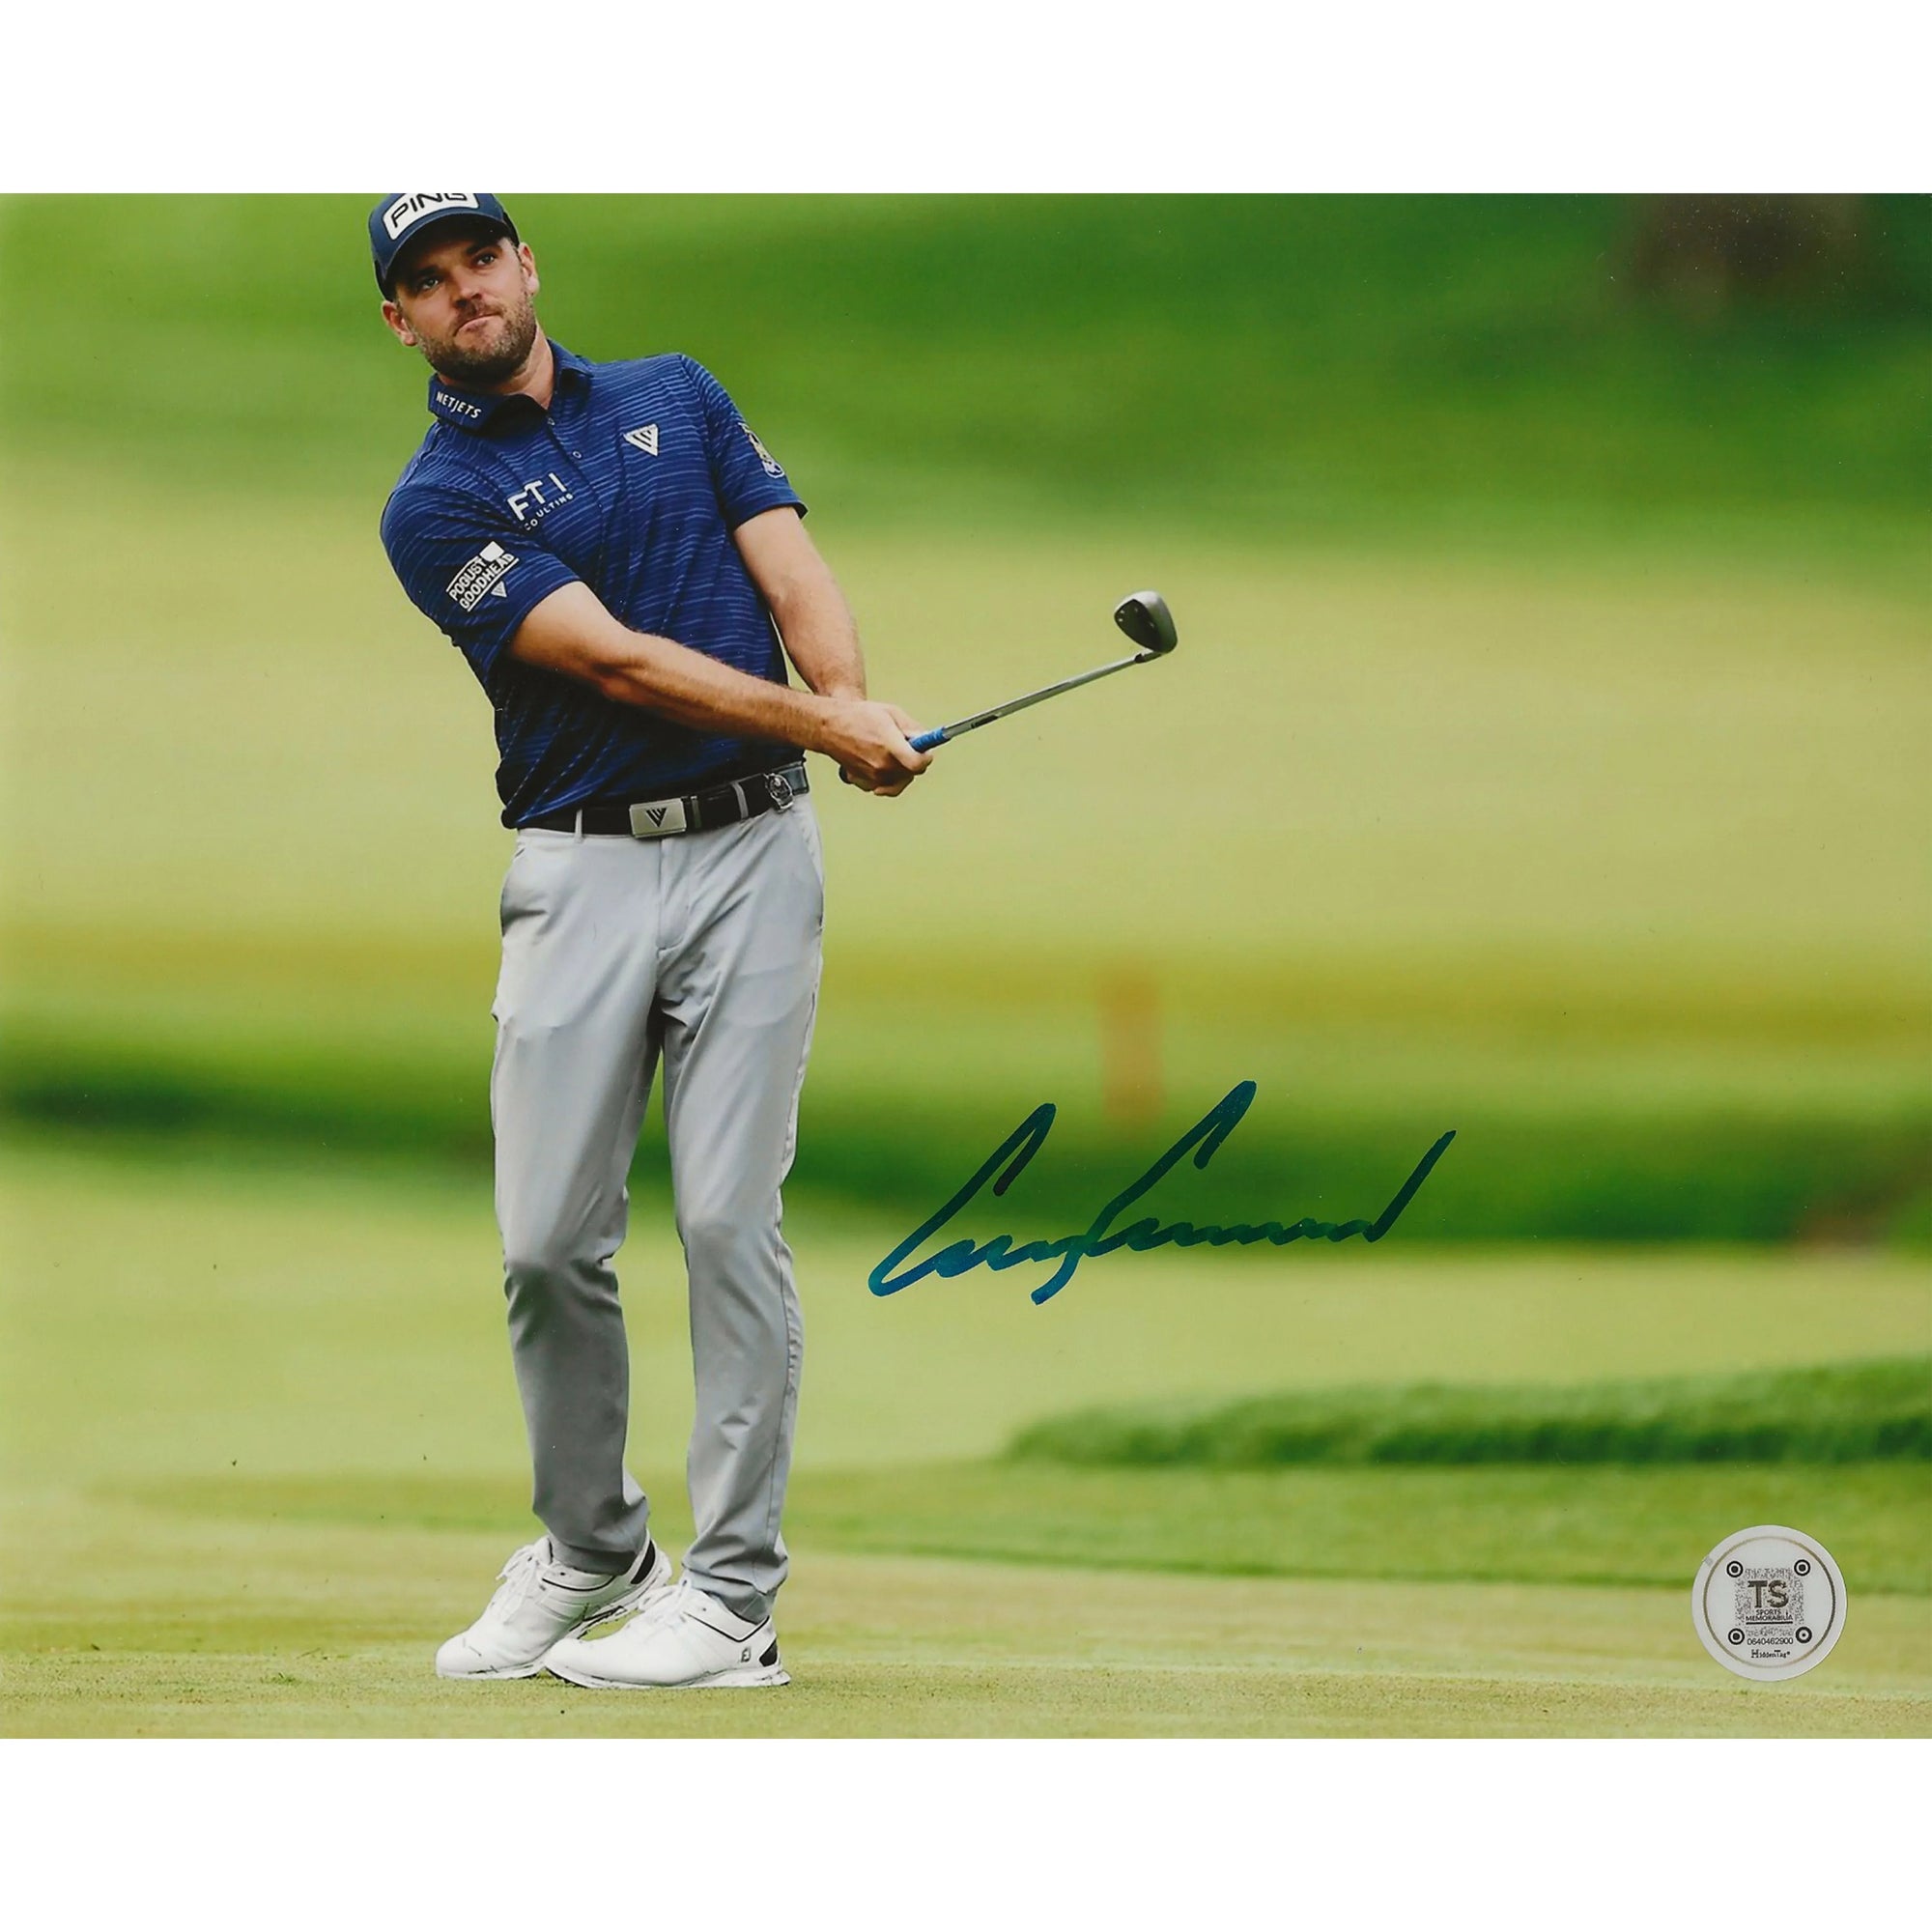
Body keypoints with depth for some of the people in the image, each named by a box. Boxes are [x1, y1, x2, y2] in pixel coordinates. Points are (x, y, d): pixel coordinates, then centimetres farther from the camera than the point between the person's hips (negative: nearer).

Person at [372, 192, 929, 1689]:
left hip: (754, 849, 1)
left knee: (730, 1218, -6)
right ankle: (588, 1551, 19)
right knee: (549, 1238, -4)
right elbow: (614, 660, -11)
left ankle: (734, 1597, -3)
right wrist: (820, 726, -20)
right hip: (584, 872, -1)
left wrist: (857, 699, -18)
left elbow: (791, 569, 4)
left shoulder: (677, 397, 14)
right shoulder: (437, 508, 0)